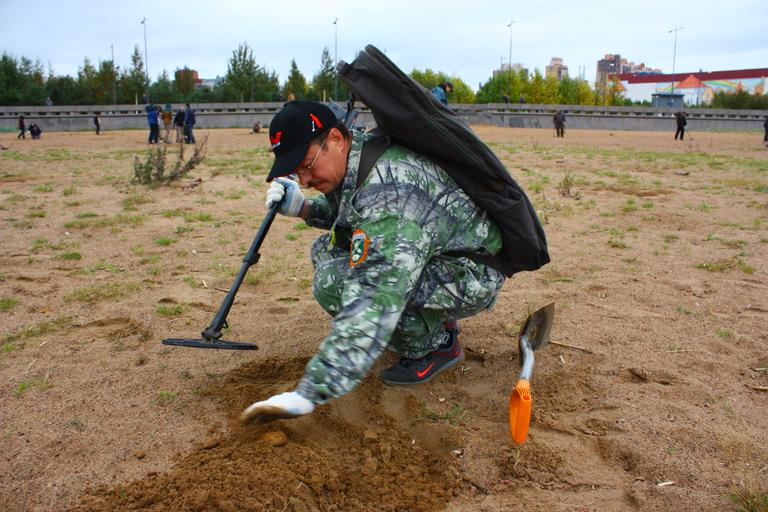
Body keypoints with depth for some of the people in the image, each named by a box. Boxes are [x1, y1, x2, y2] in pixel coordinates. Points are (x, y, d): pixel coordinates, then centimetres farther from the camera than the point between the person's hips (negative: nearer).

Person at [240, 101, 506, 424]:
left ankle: (437, 344, -4)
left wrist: (307, 394, -41)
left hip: (471, 275, -10)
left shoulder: (386, 190, -31)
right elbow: (342, 211, 22)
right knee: (326, 250, 7)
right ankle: (435, 320, 10)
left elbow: (373, 300, -39)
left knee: (336, 282, -26)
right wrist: (303, 207, -1)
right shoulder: (355, 161, -1)